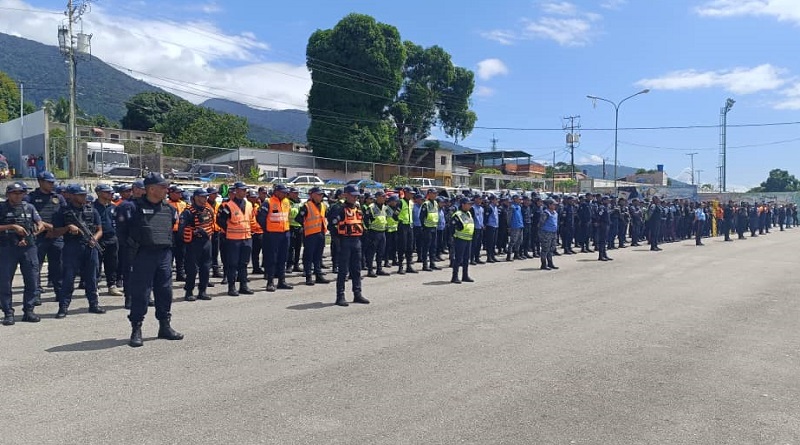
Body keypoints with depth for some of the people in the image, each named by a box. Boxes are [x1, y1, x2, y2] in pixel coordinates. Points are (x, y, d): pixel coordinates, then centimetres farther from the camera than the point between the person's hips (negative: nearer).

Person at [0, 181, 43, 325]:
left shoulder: (29, 207, 9)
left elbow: (41, 225, 7)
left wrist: (28, 237, -6)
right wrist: (13, 227, -15)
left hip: (28, 248, 2)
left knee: (32, 281, 3)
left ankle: (28, 311, 13)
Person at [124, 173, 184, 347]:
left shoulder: (169, 208, 10)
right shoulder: (135, 207, -6)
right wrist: (130, 252, -4)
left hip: (164, 255, 5)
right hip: (143, 255, -5)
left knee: (165, 292, 10)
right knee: (140, 293, -1)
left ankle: (165, 326, 21)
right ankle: (136, 329, 9)